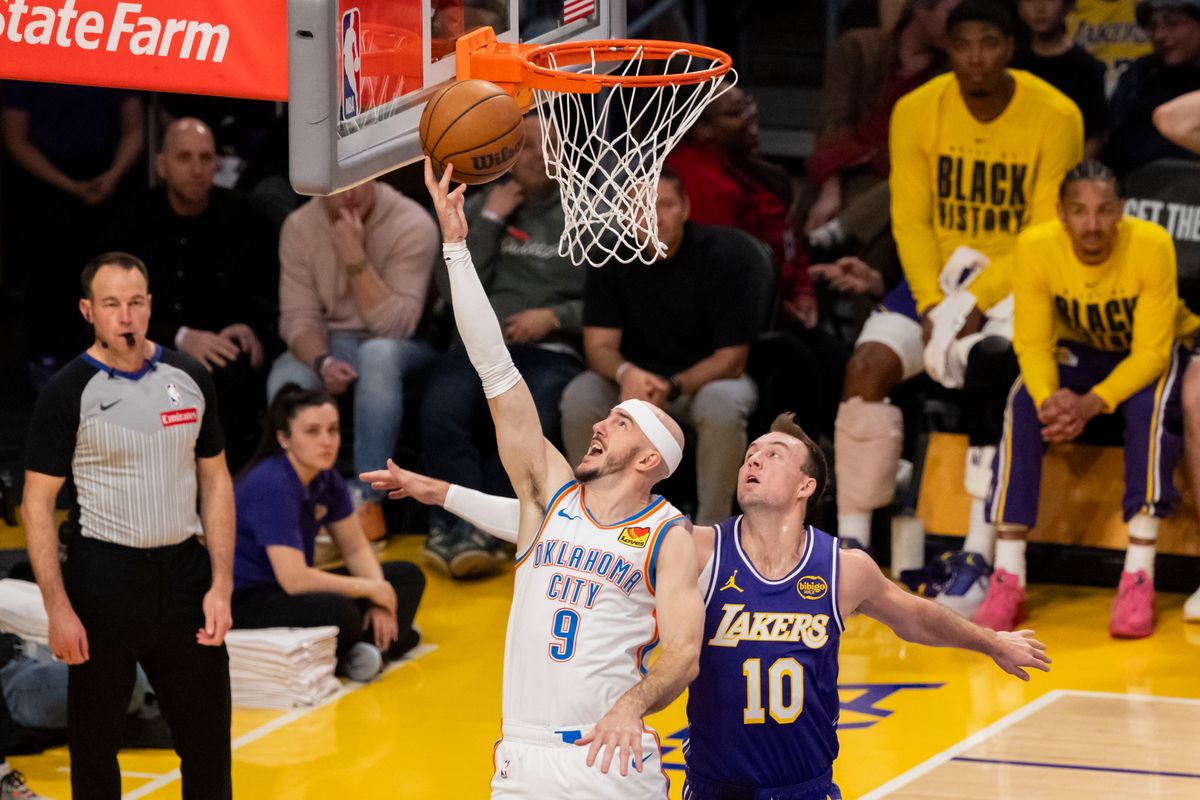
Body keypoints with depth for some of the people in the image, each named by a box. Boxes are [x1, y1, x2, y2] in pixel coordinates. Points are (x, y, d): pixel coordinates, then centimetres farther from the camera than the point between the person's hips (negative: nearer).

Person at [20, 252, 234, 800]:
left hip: (182, 570, 3)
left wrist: (222, 585, 1)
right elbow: (37, 503, -6)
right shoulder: (68, 393, -7)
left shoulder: (190, 380, 5)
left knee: (208, 734, 8)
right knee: (95, 740, 6)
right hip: (104, 579, -3)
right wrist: (58, 609, -13)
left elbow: (215, 481, 10)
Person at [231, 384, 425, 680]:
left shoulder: (326, 479, 2)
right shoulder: (271, 486, -24)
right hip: (244, 603, -10)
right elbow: (293, 578, -30)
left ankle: (370, 646, -16)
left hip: (289, 589, 10)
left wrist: (379, 599, -9)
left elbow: (356, 548, 10)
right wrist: (369, 588, -18)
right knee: (336, 612, -38)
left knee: (408, 577, 6)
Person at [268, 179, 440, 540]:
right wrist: (322, 362, -28)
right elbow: (298, 317, -7)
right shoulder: (299, 226, -5)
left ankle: (367, 499, -33)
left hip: (403, 348, -3)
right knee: (285, 379, -31)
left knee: (377, 354, -39)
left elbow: (394, 326, -22)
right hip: (330, 345, 3)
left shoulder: (413, 225, -17)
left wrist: (355, 258, -31)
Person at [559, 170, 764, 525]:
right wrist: (626, 373, -35)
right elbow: (599, 345, -10)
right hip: (635, 377, 3)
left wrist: (672, 387, -33)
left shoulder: (723, 254, -17)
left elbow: (731, 359, -16)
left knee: (723, 404, -37)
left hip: (709, 377, -3)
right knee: (579, 398, -27)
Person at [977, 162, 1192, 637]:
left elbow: (1150, 353, -29)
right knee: (1023, 405, -26)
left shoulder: (1152, 246, -31)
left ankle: (1138, 581, -33)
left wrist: (1092, 404, -43)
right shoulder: (1035, 247, -24)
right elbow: (1033, 344, -20)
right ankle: (1007, 581, -26)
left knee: (1150, 408, -35)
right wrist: (1050, 399, -41)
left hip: (1153, 355, -2)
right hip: (1082, 351, 2)